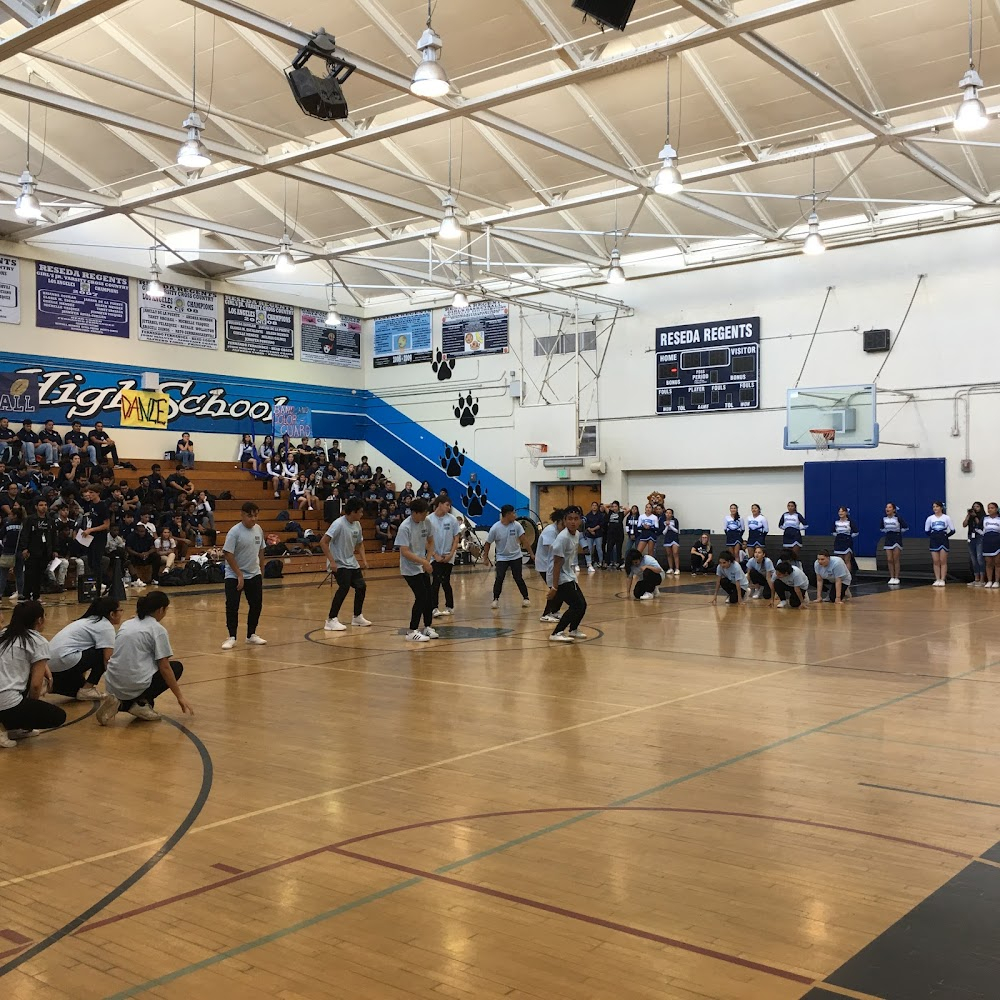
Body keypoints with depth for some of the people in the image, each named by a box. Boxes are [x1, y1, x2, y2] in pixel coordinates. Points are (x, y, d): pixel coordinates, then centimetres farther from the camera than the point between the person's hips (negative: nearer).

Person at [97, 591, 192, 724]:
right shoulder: (157, 629, -3)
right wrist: (180, 696, 0)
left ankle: (120, 703, 7)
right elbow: (164, 668, -7)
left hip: (113, 685, 6)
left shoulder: (127, 624, 16)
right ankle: (142, 702, 2)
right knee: (176, 667, 17)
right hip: (136, 685, -6)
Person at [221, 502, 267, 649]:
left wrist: (261, 573, 14)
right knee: (232, 606, -7)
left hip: (254, 575, 6)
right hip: (234, 576, -6)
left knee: (256, 605, 7)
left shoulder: (258, 529, 2)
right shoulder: (234, 532, -16)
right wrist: (239, 575, -18)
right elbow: (228, 554, -18)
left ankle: (251, 635, 20)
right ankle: (232, 637, 3)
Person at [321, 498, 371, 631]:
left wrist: (364, 560, 5)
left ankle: (357, 617, 25)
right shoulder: (339, 524, -20)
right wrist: (332, 561, -26)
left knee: (361, 586, 7)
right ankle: (331, 620, -15)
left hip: (351, 562, 8)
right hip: (339, 564, -8)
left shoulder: (357, 524, 4)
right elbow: (323, 542, -23)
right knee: (344, 587, -21)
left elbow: (360, 544, 19)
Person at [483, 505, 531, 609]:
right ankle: (496, 599, 5)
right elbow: (488, 543, -4)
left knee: (518, 578, 0)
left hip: (516, 556, 1)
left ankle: (525, 598, 16)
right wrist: (485, 557, 0)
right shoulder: (495, 528, -16)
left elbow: (523, 540, -10)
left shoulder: (516, 525, -11)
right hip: (502, 557, -1)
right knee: (499, 578, -11)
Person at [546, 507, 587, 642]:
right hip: (560, 579, -9)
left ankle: (573, 630, 38)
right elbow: (557, 563, -23)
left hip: (570, 577, 9)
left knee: (582, 605, 16)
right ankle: (556, 634, -10)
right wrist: (554, 587, -23)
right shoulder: (563, 538, -22)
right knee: (577, 605, -14)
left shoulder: (577, 534, 4)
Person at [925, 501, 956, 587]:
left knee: (943, 561, -2)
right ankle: (937, 580, 6)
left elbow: (952, 530, 2)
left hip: (943, 541, -2)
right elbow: (927, 530, 13)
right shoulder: (930, 518, 5)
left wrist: (946, 535, -3)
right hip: (934, 541, 2)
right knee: (936, 562, 2)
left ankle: (942, 580, 0)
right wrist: (933, 535, 4)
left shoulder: (946, 518, 0)